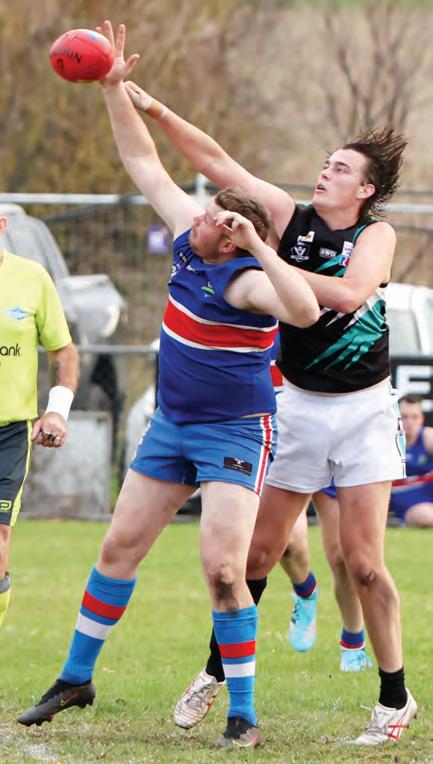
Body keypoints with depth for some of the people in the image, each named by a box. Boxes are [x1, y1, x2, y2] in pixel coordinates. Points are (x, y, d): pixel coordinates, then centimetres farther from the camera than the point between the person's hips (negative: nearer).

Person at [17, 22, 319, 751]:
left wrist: (255, 247, -41)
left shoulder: (247, 279, -21)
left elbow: (305, 310, -42)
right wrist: (114, 88, 3)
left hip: (234, 432, -8)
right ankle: (76, 677, 25)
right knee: (120, 545, 11)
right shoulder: (189, 239, -1)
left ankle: (243, 716, -7)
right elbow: (144, 161, 8)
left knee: (223, 569, -16)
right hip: (171, 424, 8)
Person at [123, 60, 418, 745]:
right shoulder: (290, 217, 2)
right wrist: (153, 110, -9)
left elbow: (351, 294, -25)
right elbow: (217, 162, 0)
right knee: (259, 550, 4)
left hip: (364, 409, -3)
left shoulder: (377, 234, -6)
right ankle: (217, 670, 21)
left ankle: (395, 696, 6)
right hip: (299, 406, 3)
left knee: (363, 561, -6)